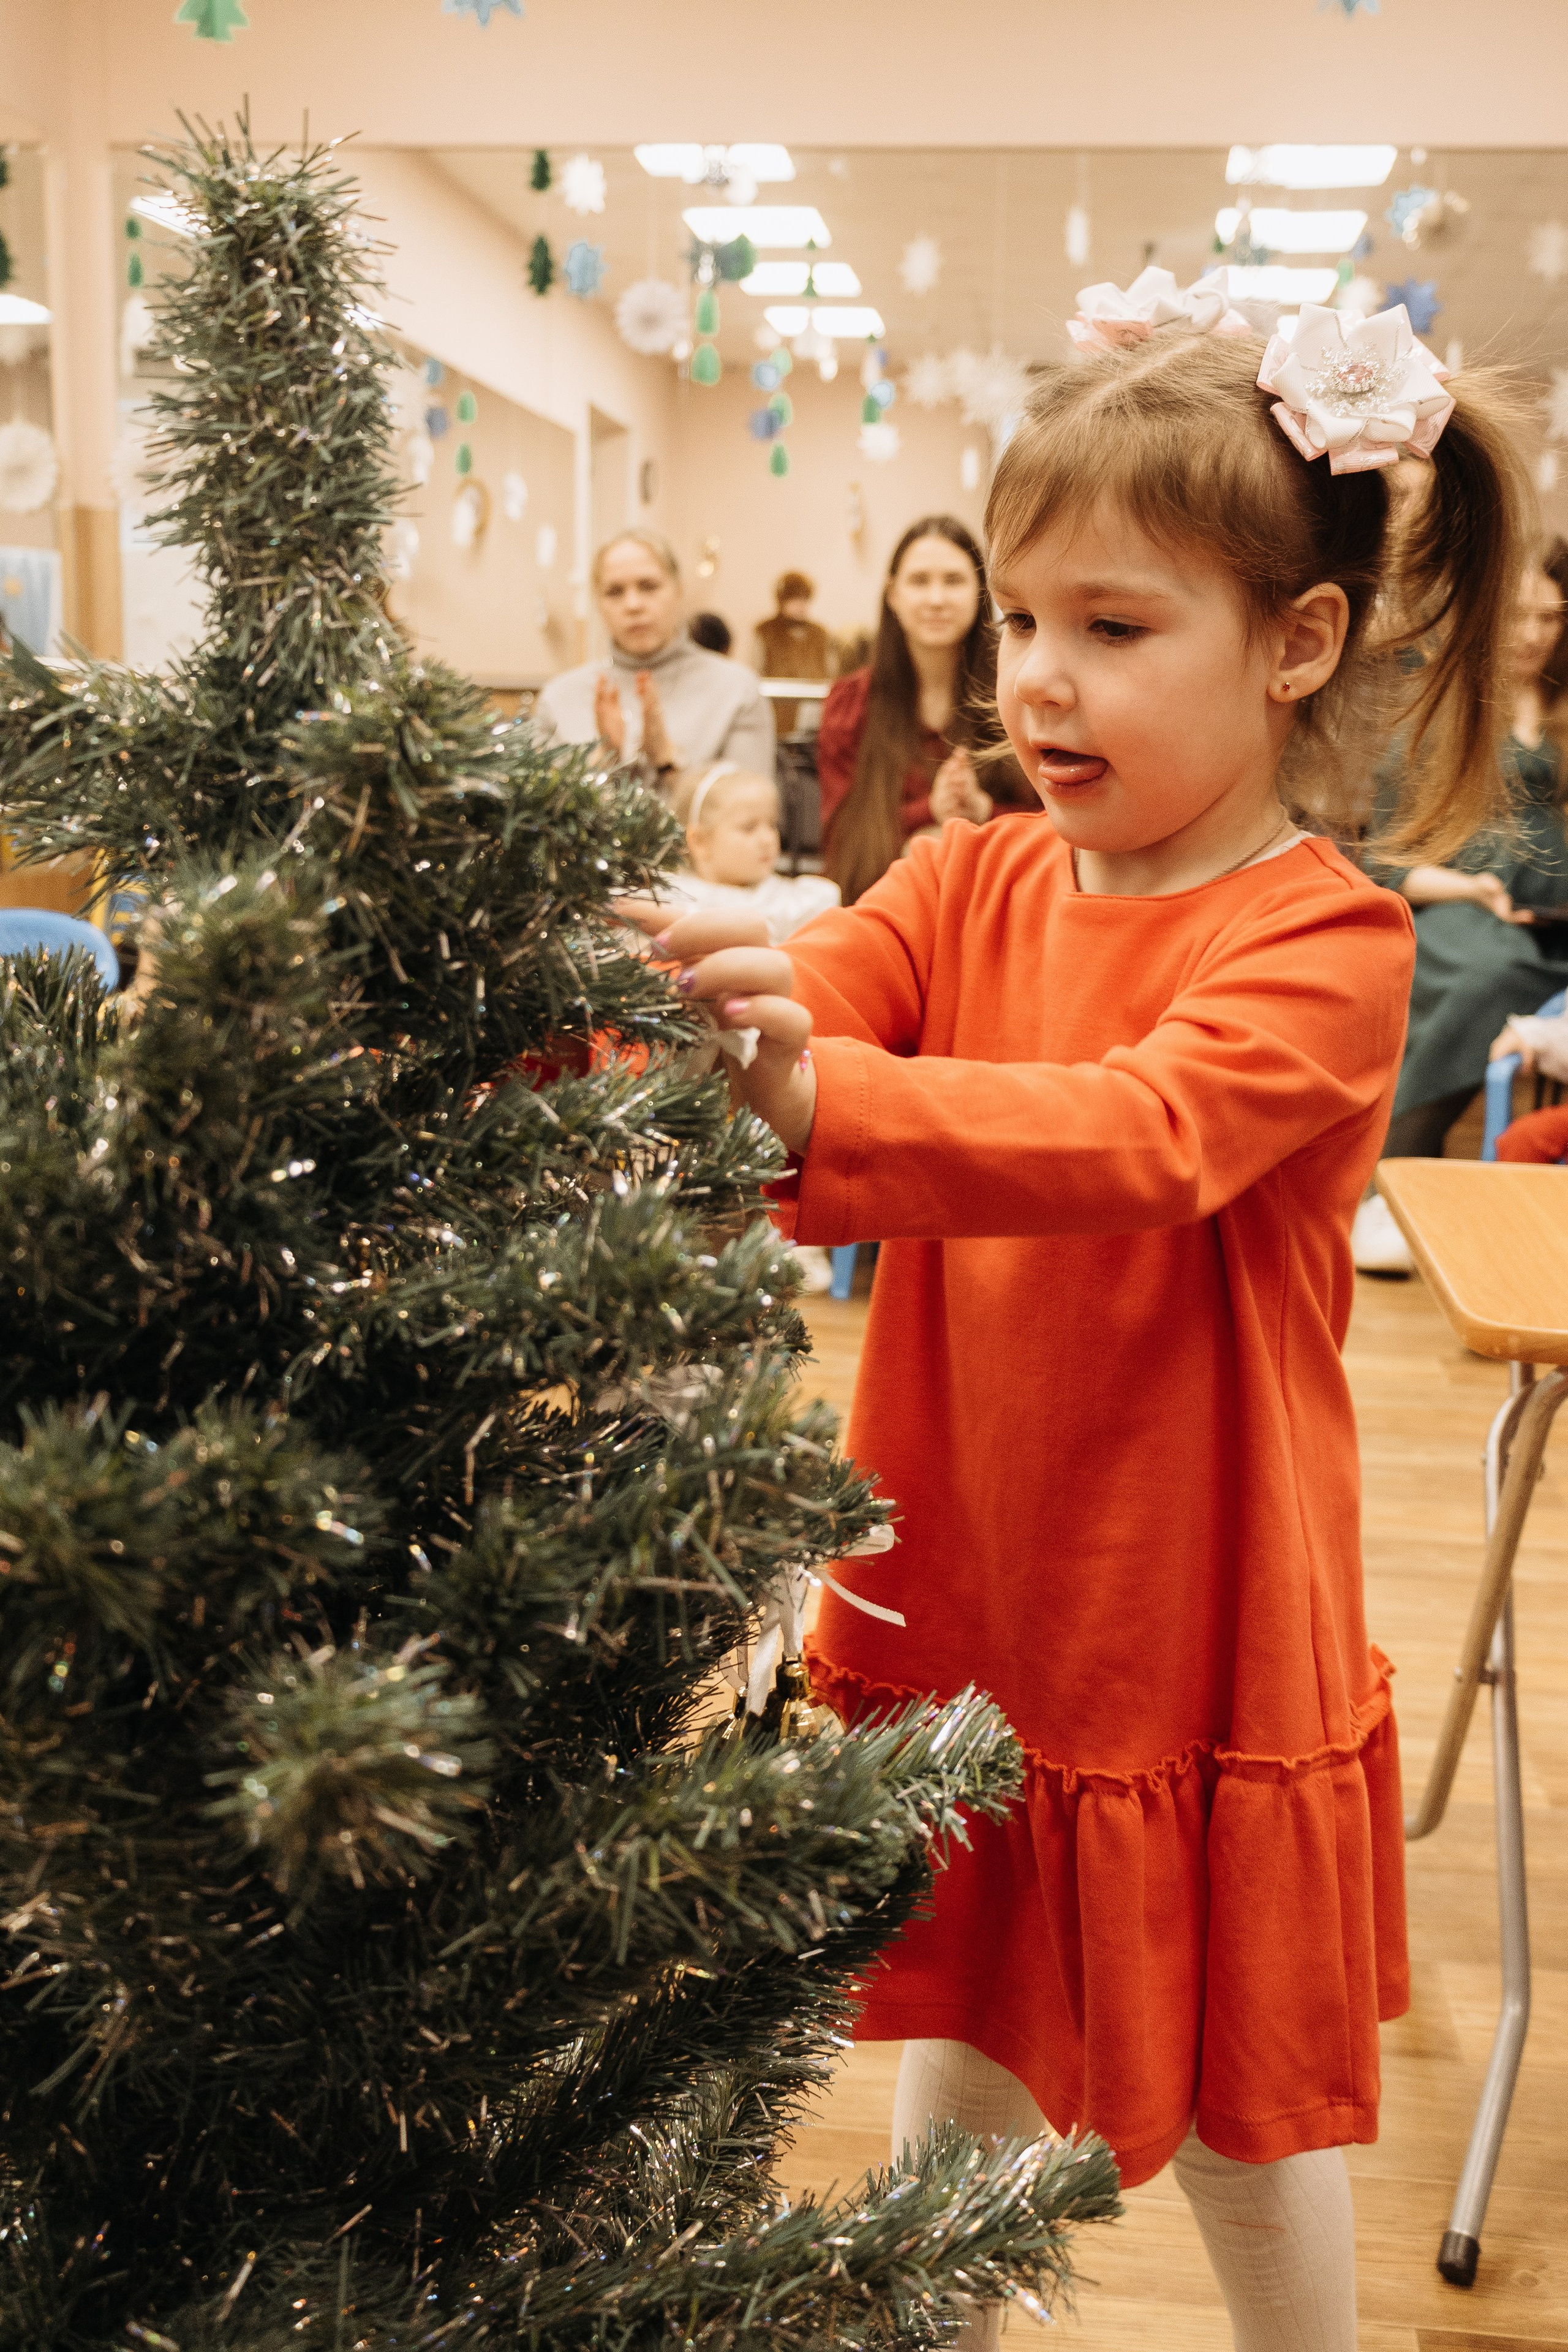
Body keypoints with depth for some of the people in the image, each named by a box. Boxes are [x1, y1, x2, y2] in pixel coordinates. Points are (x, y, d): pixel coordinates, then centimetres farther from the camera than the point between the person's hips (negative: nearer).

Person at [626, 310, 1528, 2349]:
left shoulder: (1327, 945, -16)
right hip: (963, 1632, 4)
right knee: (955, 2086, 21)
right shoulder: (969, 888, 1)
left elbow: (1137, 1137, -34)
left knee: (1241, 2131, 17)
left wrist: (822, 1101, -49)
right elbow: (762, 1029, -13)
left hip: (1207, 1663, -4)